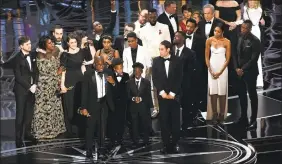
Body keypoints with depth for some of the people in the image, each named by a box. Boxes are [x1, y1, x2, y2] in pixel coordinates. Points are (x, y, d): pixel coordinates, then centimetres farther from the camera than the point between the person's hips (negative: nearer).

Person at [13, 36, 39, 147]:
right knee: (20, 114, 0)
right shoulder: (17, 59, -10)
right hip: (21, 90, -5)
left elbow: (36, 71, 9)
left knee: (29, 113, 9)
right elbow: (18, 76, -13)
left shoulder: (32, 56, 6)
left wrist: (35, 84, -5)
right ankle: (18, 138, 4)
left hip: (32, 89, 5)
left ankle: (27, 133, 20)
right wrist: (29, 87, -15)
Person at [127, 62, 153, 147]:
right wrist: (133, 98, -15)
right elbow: (128, 95, 4)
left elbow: (148, 95, 3)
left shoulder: (146, 82, 6)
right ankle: (135, 142, 6)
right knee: (135, 126, 1)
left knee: (145, 125, 1)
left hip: (144, 107, 0)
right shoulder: (130, 82, 8)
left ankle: (146, 142, 9)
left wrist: (141, 98, -13)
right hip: (133, 107, 1)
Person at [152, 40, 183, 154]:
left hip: (174, 95, -1)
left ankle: (175, 143, 10)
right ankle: (166, 144, 5)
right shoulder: (156, 61, 4)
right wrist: (162, 92, -9)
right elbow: (155, 78, 1)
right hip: (162, 95, 1)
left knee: (175, 119, 2)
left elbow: (179, 78, -3)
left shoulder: (177, 60, -1)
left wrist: (172, 93, -9)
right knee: (164, 120, 1)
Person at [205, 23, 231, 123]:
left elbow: (228, 59, -6)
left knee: (222, 91, -1)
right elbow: (207, 57, 2)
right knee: (212, 91, -2)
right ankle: (214, 114, 3)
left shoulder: (227, 42, -8)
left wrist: (220, 72, -9)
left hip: (222, 68, -2)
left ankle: (222, 114, 5)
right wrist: (211, 71, -5)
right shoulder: (209, 41, -3)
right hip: (211, 68, 2)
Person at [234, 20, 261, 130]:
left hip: (250, 72, -6)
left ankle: (253, 120, 8)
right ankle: (243, 117, 23)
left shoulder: (255, 41, -13)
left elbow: (254, 59, -16)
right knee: (241, 95, 12)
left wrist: (243, 69, -15)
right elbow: (236, 54, 11)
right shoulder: (240, 39, 7)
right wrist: (237, 68, -2)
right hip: (239, 72, 6)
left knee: (252, 96, 2)